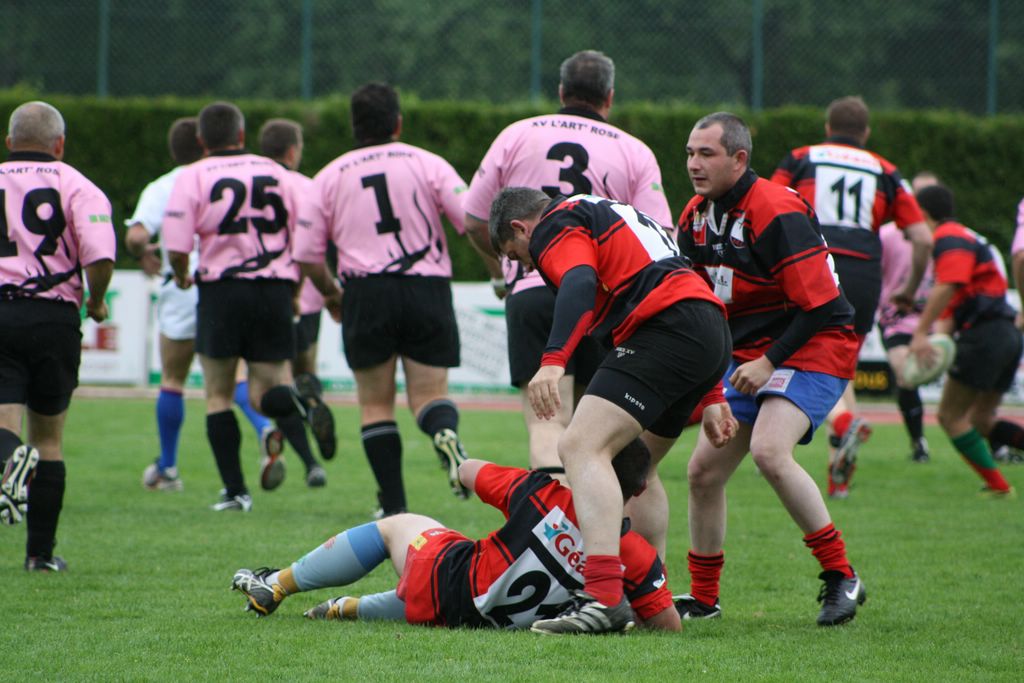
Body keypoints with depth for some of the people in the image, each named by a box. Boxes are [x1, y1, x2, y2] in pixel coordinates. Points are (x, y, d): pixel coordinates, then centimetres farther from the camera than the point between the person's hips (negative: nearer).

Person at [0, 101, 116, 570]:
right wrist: (96, 302, 6)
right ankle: (40, 551, 15)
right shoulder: (76, 186, 3)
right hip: (53, 316, 0)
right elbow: (100, 256, -13)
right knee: (48, 435, 13)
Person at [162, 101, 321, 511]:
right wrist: (293, 291, 22)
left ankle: (234, 490, 7)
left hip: (223, 289, -3)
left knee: (218, 395, 12)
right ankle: (301, 401, -28)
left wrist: (181, 276, 12)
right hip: (276, 289, 3)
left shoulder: (193, 177, -1)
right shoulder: (277, 174, 9)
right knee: (264, 392, 8)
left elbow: (176, 247, -10)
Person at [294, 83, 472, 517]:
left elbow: (306, 256, 7)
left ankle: (394, 507, 4)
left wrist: (331, 295, 25)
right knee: (429, 395, 6)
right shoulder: (427, 164, 5)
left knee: (375, 403, 9)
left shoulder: (330, 177, 8)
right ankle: (445, 432, -30)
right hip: (427, 287, 0)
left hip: (366, 292, 0)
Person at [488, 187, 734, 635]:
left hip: (667, 329, -10)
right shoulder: (606, 216, 34)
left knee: (581, 448, -19)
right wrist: (710, 397, 34)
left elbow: (579, 286, -19)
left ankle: (604, 597, -35)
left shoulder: (556, 226, 5)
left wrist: (553, 362, -32)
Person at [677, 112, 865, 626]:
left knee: (768, 451, -29)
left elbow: (820, 302, -22)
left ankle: (841, 577, -18)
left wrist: (770, 362, -22)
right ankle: (703, 597, 19)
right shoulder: (696, 217, 4)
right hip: (750, 355, 9)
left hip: (814, 349, -9)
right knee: (704, 470, 4)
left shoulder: (777, 213, -21)